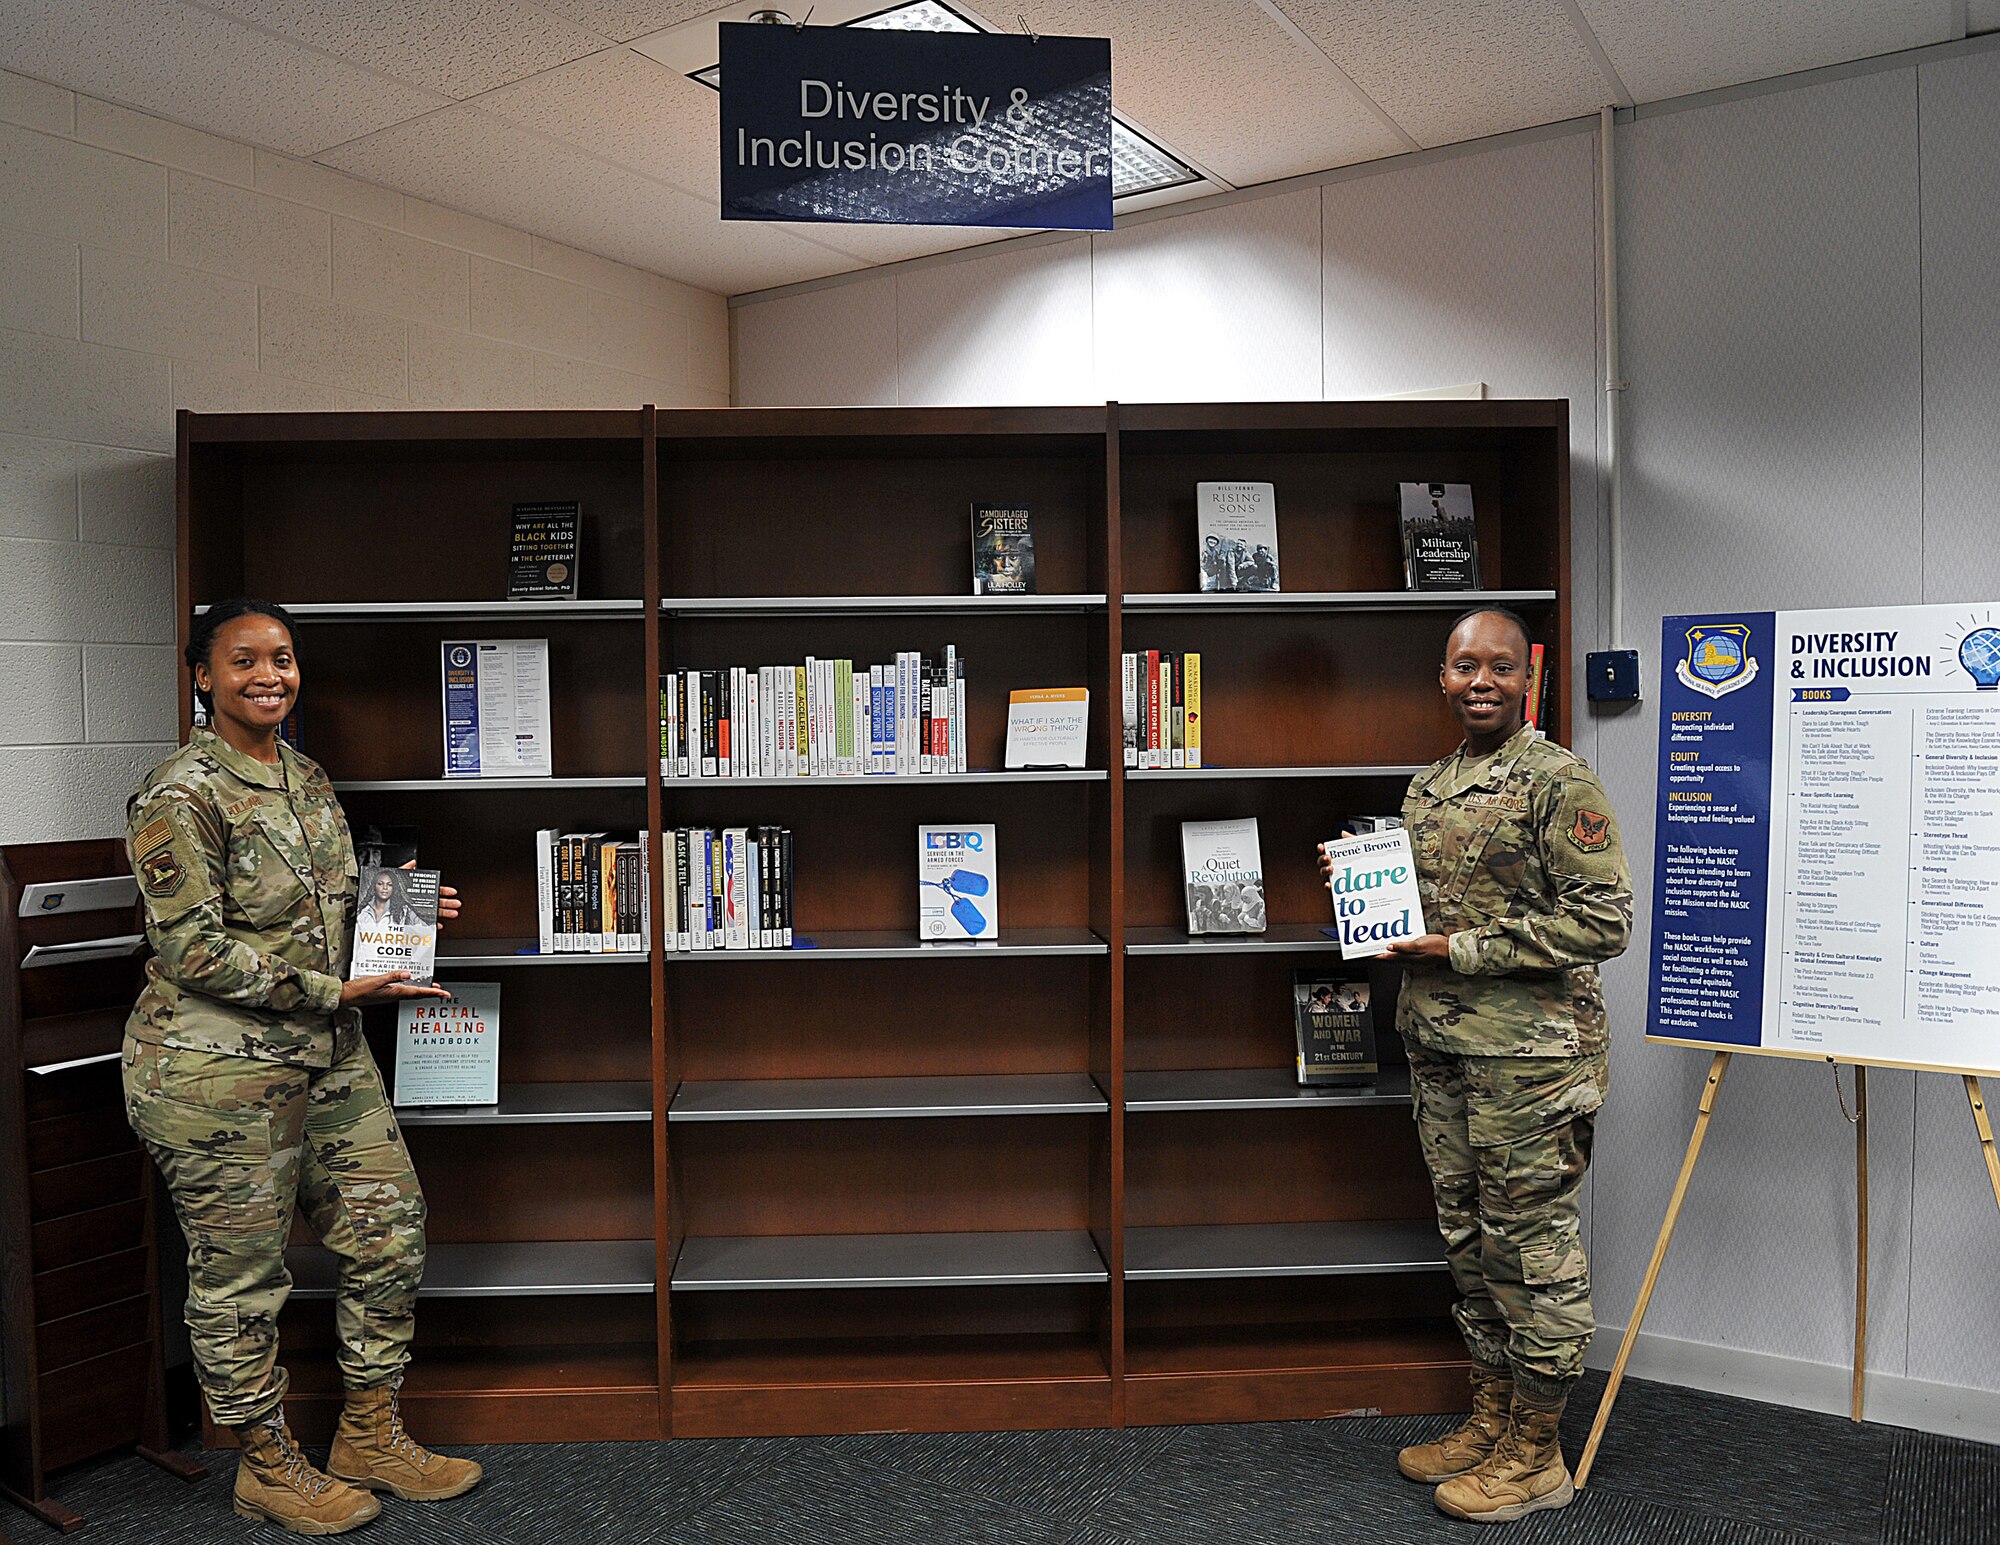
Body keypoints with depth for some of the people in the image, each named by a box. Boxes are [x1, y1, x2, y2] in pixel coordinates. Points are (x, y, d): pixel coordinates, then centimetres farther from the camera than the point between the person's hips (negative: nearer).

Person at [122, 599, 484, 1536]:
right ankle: (267, 1467, 29)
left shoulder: (307, 780, 10)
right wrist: (335, 991, -19)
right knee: (240, 1276, 7)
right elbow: (191, 949, -18)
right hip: (218, 1072, -8)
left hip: (328, 1058, 8)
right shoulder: (179, 795, -15)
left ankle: (371, 1436, 29)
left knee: (390, 1234, 11)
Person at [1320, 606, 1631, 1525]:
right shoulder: (1427, 788, 13)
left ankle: (1535, 1456, 18)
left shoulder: (1559, 781, -11)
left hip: (1529, 1055, -8)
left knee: (1531, 1249, 3)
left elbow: (1602, 921, -17)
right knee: (1470, 1242, 16)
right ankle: (1491, 1423, 32)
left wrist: (1464, 951, -18)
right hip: (1439, 1050, 8)